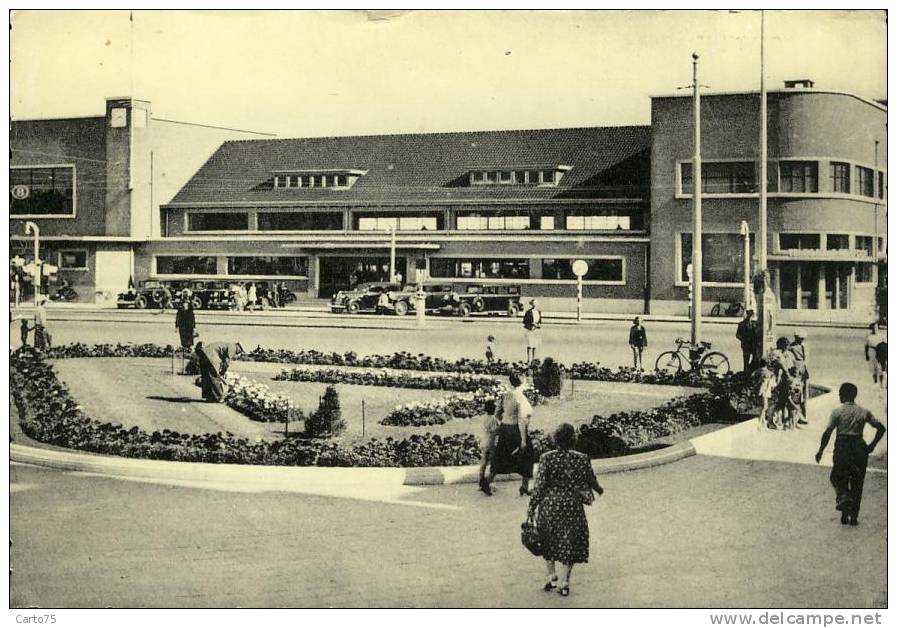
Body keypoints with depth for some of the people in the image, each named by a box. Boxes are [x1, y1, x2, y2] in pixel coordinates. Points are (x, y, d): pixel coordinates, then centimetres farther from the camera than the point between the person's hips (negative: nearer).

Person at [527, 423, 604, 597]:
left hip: (549, 506, 0)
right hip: (572, 506, 0)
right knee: (570, 543, 13)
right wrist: (599, 489, 27)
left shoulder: (547, 459, -13)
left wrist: (532, 506, -1)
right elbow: (591, 481, 4)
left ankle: (551, 575, 24)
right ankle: (564, 582, 16)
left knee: (548, 541, 21)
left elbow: (540, 485, -12)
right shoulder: (582, 460, -11)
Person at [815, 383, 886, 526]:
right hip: (859, 448, 3)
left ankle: (843, 496, -14)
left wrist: (821, 450, -3)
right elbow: (881, 428, 2)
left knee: (837, 477, 16)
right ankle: (853, 516, 10)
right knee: (857, 483, 10)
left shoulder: (837, 412, -5)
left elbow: (828, 432, -11)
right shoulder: (864, 412, 3)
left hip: (842, 448, -3)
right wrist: (872, 445, 11)